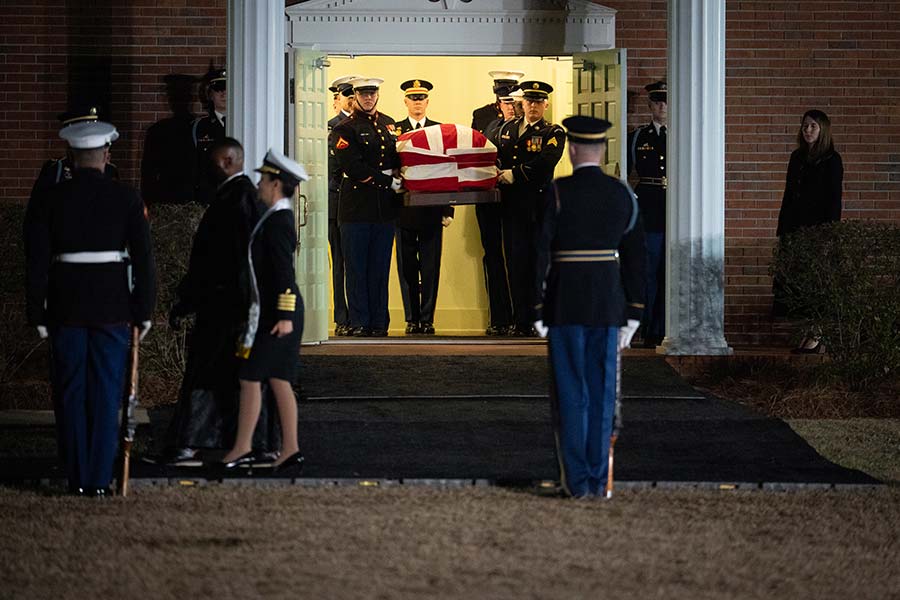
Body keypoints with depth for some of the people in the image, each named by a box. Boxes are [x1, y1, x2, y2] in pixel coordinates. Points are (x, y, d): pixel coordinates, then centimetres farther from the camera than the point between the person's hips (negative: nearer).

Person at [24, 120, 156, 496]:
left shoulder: (47, 201, 0)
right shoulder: (126, 199, -2)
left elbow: (36, 263, -1)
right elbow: (143, 257, -3)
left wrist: (37, 315, 4)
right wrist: (144, 311, 3)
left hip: (65, 309, 1)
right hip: (113, 306, -1)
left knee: (70, 395, 8)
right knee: (106, 395, 4)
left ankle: (77, 478, 9)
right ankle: (100, 479, 1)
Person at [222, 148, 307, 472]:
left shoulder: (277, 221, -15)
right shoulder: (279, 218, 15)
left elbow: (284, 272, -20)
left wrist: (284, 317, -23)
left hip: (273, 313, -10)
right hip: (277, 312, 10)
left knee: (250, 378, -3)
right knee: (279, 380, 8)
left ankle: (242, 448, 1)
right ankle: (290, 449, 7)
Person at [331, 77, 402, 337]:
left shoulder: (389, 125, 16)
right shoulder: (345, 129, -1)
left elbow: (398, 157, 22)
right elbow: (352, 167, -11)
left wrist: (395, 175, -1)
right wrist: (387, 181, -12)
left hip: (385, 207, 4)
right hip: (357, 206, -4)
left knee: (380, 268, 5)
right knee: (357, 268, -1)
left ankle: (379, 323, 9)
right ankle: (360, 323, 2)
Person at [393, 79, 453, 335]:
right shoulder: (394, 130, 7)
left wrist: (448, 209, 0)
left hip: (432, 209, 0)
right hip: (404, 209, 0)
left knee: (430, 267, 0)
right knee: (407, 266, 3)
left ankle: (427, 319, 4)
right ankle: (412, 319, 8)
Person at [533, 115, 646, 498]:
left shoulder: (557, 193, -9)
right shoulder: (622, 194, 3)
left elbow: (540, 252, -12)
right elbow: (636, 257, 5)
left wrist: (536, 309, -6)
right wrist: (632, 315, 10)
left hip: (564, 305, -3)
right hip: (608, 305, 3)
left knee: (571, 393, 2)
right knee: (601, 393, 8)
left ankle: (577, 480, 2)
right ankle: (598, 479, 8)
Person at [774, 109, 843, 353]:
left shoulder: (831, 160, -4)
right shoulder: (797, 157, 14)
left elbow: (834, 199, -7)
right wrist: (782, 229, 13)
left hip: (817, 228, -6)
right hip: (795, 227, 6)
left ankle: (816, 337, 2)